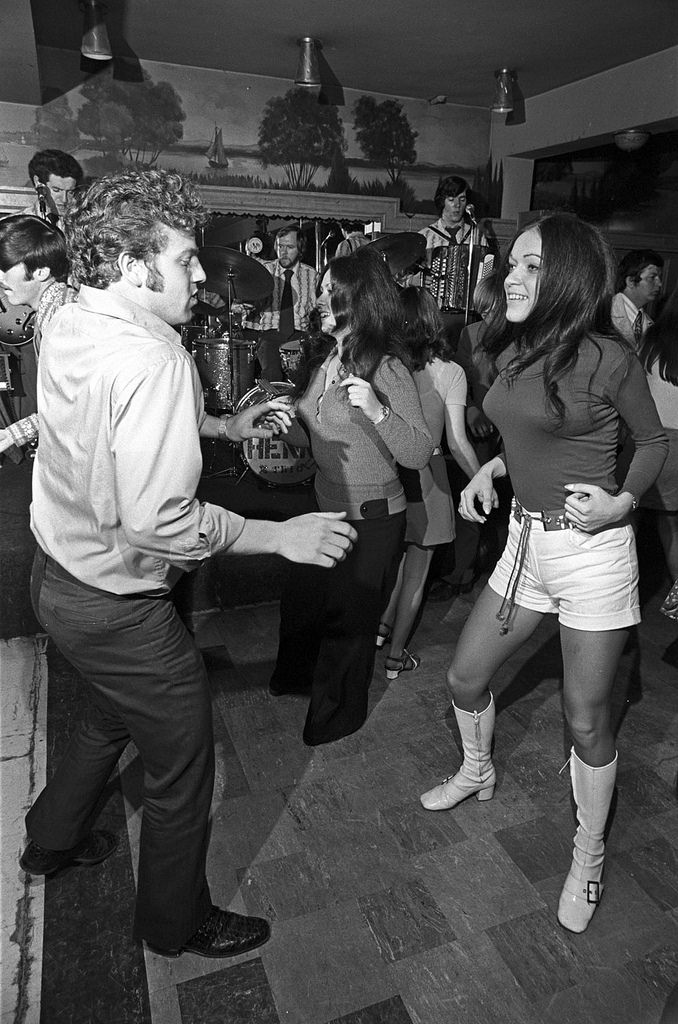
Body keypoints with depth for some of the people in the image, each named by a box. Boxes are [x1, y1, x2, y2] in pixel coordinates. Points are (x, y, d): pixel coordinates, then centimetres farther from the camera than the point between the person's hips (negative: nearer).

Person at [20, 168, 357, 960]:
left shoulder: (68, 326, 2)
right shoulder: (154, 361, -28)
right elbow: (158, 520, -33)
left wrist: (229, 425, 13)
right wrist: (282, 536, -23)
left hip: (58, 572, 9)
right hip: (118, 607, -9)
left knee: (110, 717, 34)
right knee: (182, 770, 13)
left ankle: (51, 841, 59)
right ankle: (176, 923, 39)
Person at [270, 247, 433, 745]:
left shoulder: (388, 370, -20)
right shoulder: (326, 364, 3)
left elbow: (419, 455, -24)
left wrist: (377, 411, -37)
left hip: (372, 518, -7)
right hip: (327, 507, 8)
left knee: (349, 616, 11)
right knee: (300, 598, 23)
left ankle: (338, 713, 39)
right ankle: (298, 676, 54)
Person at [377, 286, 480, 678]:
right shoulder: (449, 372, -11)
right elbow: (456, 442, -13)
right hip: (425, 477, -3)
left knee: (398, 557, 27)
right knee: (416, 571, 12)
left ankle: (382, 626, 33)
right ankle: (396, 655, 23)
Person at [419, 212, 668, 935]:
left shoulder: (606, 358, -14)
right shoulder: (512, 353, 5)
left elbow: (654, 441, 0)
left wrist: (622, 502, -16)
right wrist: (490, 469, 3)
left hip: (592, 551, -6)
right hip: (525, 541, 7)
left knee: (586, 720, 7)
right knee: (465, 677, 15)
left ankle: (589, 856, 33)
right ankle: (477, 774, 47)